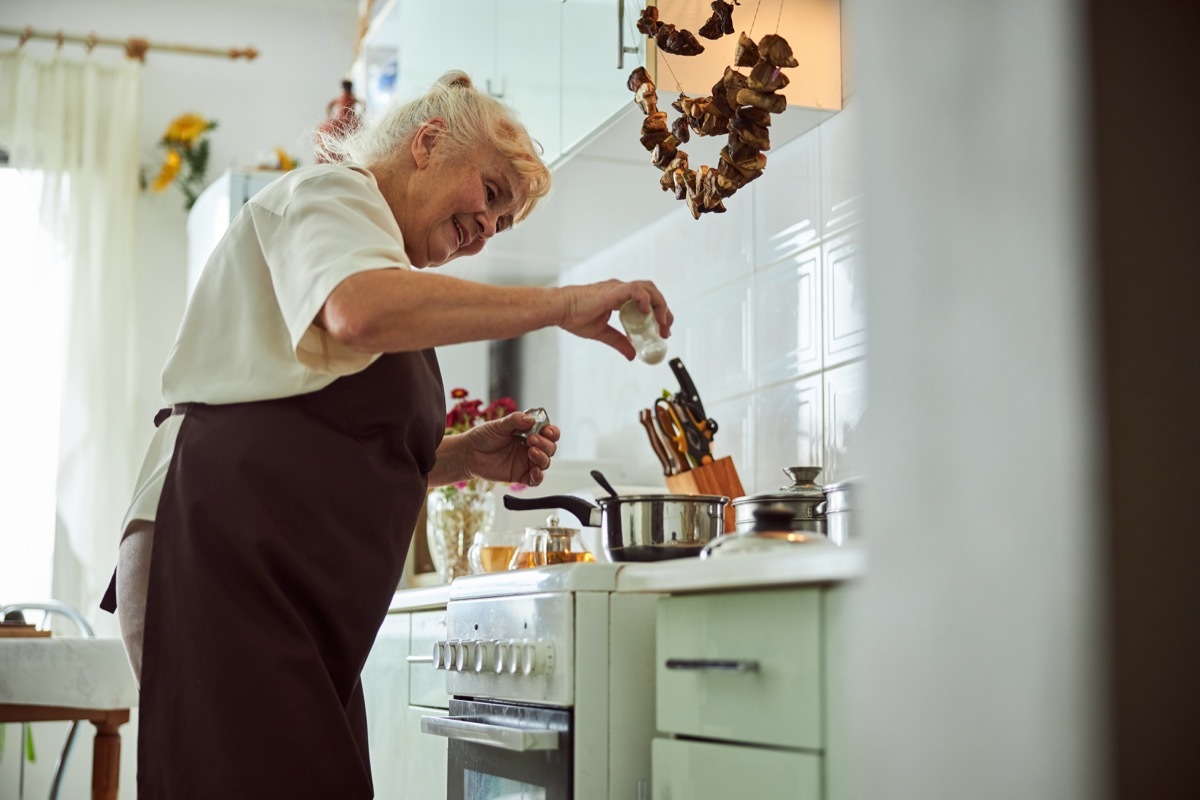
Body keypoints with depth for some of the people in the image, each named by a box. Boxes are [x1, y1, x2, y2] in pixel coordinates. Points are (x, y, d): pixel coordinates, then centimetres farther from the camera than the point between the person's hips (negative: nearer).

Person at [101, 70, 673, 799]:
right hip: (229, 563, -10)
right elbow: (360, 311, -24)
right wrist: (562, 303, -20)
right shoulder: (328, 192, 2)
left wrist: (463, 455, 14)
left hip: (300, 595, 10)